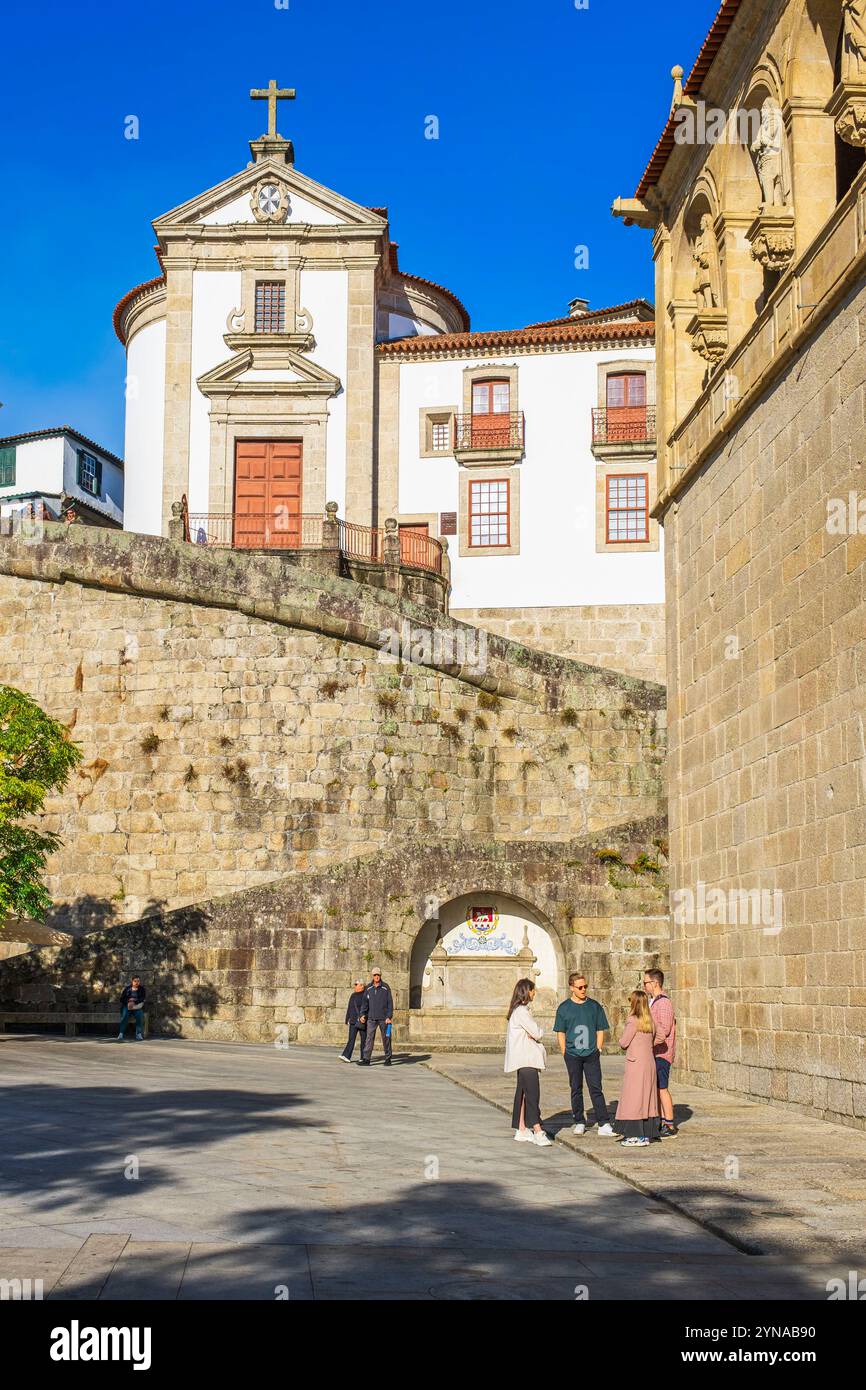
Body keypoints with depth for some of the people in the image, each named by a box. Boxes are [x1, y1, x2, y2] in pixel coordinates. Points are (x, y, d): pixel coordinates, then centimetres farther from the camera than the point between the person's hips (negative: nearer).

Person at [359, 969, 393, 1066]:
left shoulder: (386, 988, -2)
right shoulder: (368, 988, 6)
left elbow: (390, 1003, -3)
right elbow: (365, 1002, 7)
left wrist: (389, 1017, -11)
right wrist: (363, 1015, -6)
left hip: (383, 1018, -2)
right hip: (371, 1018, 2)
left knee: (386, 1038, 5)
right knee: (369, 1038, -5)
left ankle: (388, 1059, 16)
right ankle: (366, 1059, -7)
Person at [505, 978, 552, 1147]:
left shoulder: (520, 1011, 18)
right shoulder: (521, 1011, -14)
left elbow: (535, 1034, 16)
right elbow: (537, 1033, -16)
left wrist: (533, 1035, -4)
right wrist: (536, 1034, 4)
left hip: (525, 1059, 11)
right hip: (526, 1059, -11)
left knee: (523, 1094, 12)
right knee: (533, 1094, -15)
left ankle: (521, 1130, 16)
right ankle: (538, 1132, -20)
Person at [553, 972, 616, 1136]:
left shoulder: (594, 1006, 6)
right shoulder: (564, 1008, 4)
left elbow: (600, 1030, 10)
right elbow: (560, 1033, 7)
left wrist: (598, 1050, 1)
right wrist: (565, 1054, 0)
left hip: (591, 1055, 0)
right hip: (572, 1055, 1)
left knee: (596, 1088, -6)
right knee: (576, 1089, 7)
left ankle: (604, 1124, -8)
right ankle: (579, 1123, 16)